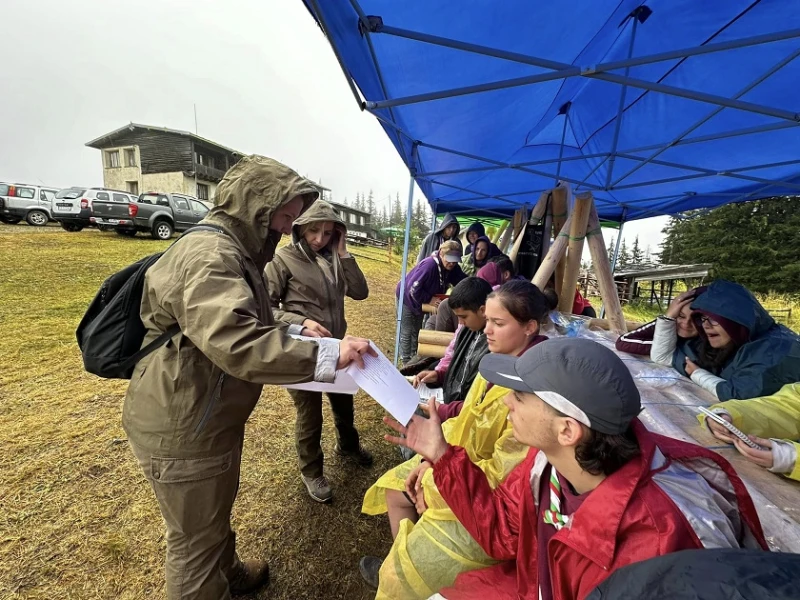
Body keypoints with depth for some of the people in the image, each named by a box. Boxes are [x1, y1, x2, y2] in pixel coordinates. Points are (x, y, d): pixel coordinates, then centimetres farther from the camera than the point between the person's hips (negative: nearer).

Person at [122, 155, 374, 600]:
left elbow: (250, 318, 19)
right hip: (181, 428, -11)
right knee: (196, 539, 13)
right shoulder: (209, 255, -26)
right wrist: (325, 355, -39)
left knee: (217, 511, 31)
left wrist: (294, 330, 2)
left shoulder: (234, 253, 10)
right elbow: (235, 341, -40)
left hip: (210, 416, 11)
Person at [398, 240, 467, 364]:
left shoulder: (453, 268, -11)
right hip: (407, 298, -8)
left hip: (419, 301, 8)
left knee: (416, 331, 19)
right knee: (407, 332, 2)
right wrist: (430, 299, -28)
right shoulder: (430, 265, -35)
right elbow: (413, 289, -35)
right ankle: (406, 362, 16)